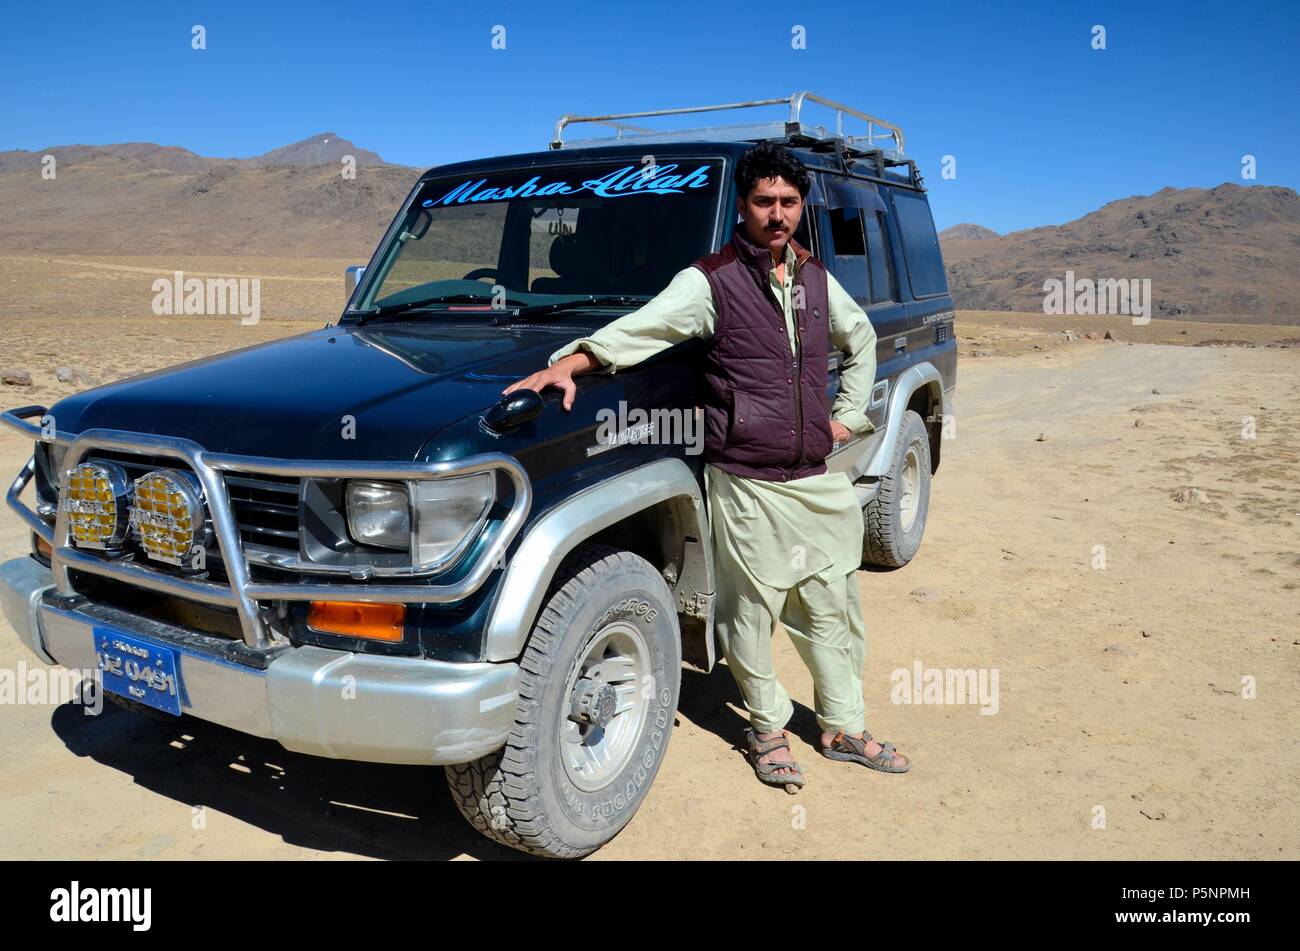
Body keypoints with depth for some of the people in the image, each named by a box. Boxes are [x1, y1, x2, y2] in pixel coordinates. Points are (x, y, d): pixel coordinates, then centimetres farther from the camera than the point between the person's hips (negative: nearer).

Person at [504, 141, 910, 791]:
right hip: (747, 486, -5)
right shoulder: (711, 280, -8)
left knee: (832, 609, 15)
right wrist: (568, 363, -34)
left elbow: (861, 340, 26)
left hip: (820, 480, 6)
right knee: (751, 615, 6)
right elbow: (639, 328, -19)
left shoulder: (816, 278, 9)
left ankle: (844, 728, 33)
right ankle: (768, 729, 29)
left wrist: (848, 414, 16)